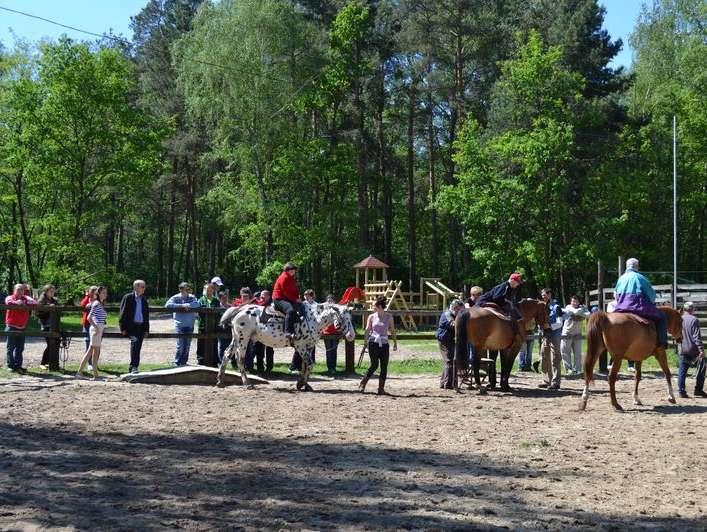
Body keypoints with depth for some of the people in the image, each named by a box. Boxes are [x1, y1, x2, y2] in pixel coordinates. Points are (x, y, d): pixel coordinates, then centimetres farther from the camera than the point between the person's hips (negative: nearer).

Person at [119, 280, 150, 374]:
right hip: (131, 326, -5)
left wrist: (146, 329, 12)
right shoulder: (128, 297, -2)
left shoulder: (144, 299, 14)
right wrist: (123, 328, -9)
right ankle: (133, 366, -24)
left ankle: (133, 368, 13)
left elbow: (146, 315, 17)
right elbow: (123, 313, -4)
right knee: (134, 341, -25)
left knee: (137, 348, 5)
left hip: (141, 326, 6)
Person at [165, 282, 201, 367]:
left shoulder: (192, 297, 8)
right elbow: (167, 305, -16)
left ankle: (184, 362, 17)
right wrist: (181, 305, -19)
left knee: (187, 345, 7)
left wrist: (187, 305, -19)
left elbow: (197, 304, -9)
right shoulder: (176, 298, -1)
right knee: (180, 345, -9)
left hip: (190, 325, 4)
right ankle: (176, 362, 2)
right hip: (180, 325, -4)